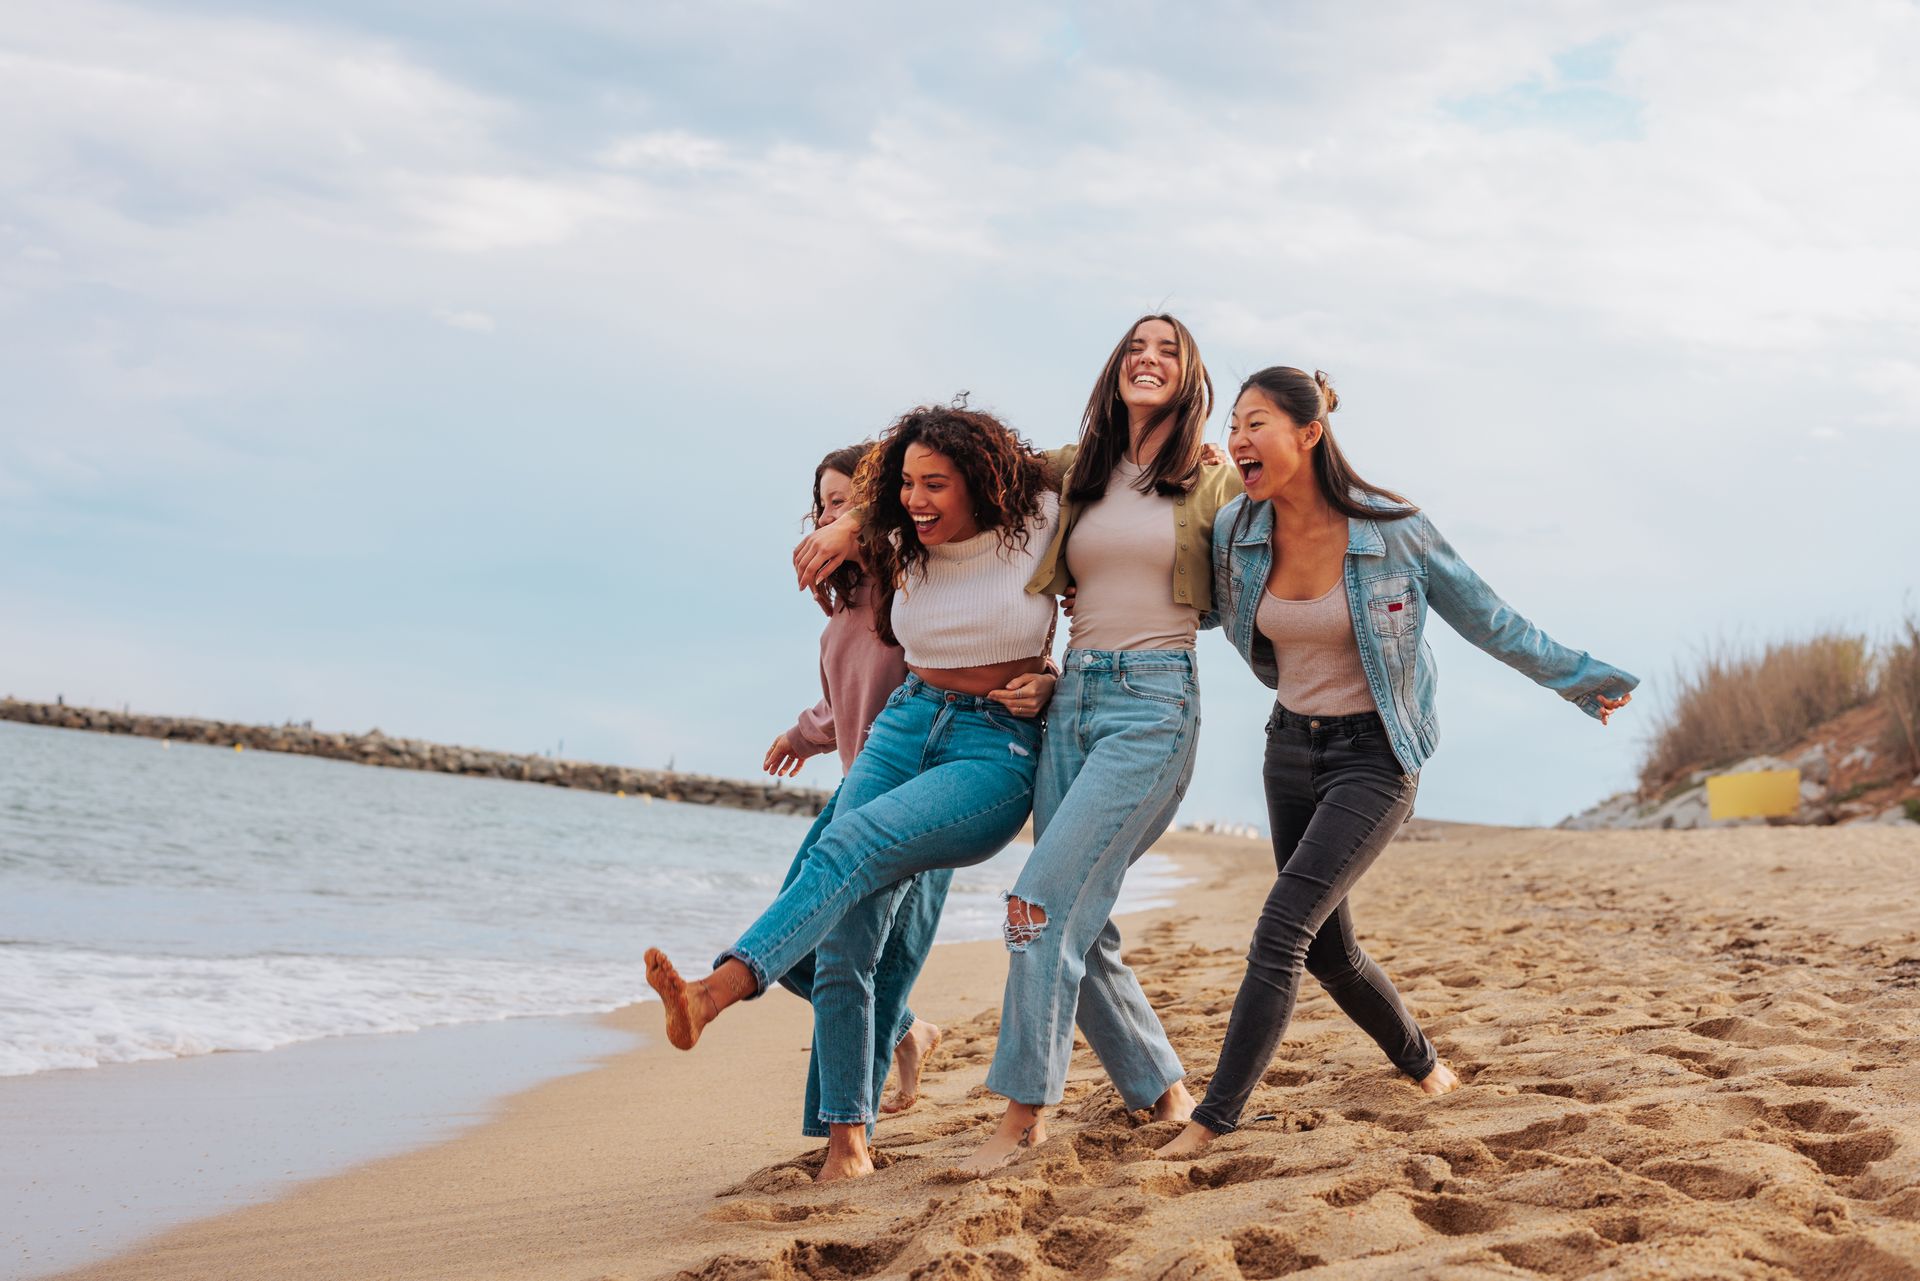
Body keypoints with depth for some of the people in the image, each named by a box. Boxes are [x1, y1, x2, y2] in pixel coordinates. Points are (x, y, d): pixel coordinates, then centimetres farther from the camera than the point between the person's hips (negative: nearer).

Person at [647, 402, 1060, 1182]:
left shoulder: (1041, 524, -5)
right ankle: (847, 1138, -9)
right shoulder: (905, 552, 6)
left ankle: (716, 991, -46)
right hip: (906, 726, 5)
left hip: (997, 752, -4)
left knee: (849, 847, -30)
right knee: (845, 939, -12)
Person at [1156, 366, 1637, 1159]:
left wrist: (1582, 678, 5)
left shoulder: (1392, 530, -17)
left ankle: (1214, 1121, -13)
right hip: (1289, 746, 5)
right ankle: (1422, 1063, 39)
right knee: (1328, 951, 12)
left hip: (1372, 756, -5)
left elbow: (1485, 618, -2)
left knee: (1281, 931, -17)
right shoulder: (1236, 531, -6)